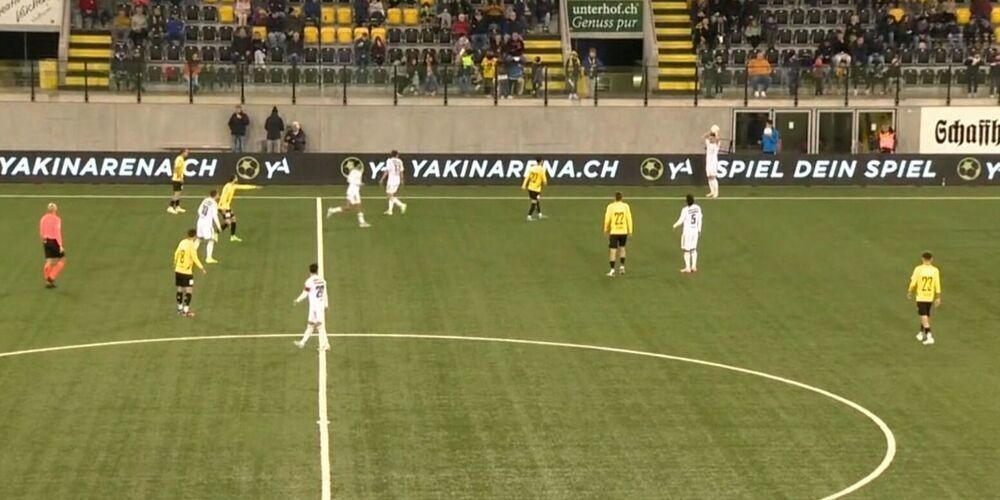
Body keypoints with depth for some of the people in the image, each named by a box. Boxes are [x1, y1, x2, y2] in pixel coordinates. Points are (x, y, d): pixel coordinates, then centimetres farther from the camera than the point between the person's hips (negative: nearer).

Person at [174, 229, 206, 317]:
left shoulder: (182, 242, 3)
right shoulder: (192, 245, -18)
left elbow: (176, 254, 12)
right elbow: (195, 258, -20)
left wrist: (175, 264, 27)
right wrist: (202, 268, -13)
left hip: (178, 270, 7)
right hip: (187, 271, -7)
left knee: (180, 289, 16)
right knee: (189, 290, -1)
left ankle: (180, 308, 25)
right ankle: (186, 311, -4)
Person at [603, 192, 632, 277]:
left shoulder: (610, 207, -6)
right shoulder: (626, 206, -2)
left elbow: (607, 219, -6)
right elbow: (629, 219, -3)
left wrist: (606, 229, 10)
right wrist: (630, 231, 3)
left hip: (614, 232, -2)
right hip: (623, 231, 2)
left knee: (612, 250, 1)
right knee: (622, 247, 24)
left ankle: (612, 270, -4)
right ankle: (622, 266, 19)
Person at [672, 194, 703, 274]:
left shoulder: (685, 210, -21)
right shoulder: (697, 208, -5)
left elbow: (680, 221, -14)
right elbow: (699, 219, 5)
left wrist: (675, 226, 7)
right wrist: (699, 229, 18)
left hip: (687, 232, -5)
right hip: (695, 231, 5)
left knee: (686, 250, 5)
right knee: (693, 249, 16)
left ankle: (687, 268, 8)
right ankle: (694, 267, 18)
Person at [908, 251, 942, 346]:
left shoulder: (918, 269, -11)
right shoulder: (935, 270, -5)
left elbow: (913, 283, -9)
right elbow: (937, 285, -4)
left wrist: (909, 292, 8)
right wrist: (938, 298, 4)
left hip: (920, 296, -4)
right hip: (930, 297, 4)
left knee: (924, 316, -5)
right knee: (926, 315, 21)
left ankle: (929, 336, -17)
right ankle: (922, 333, 36)